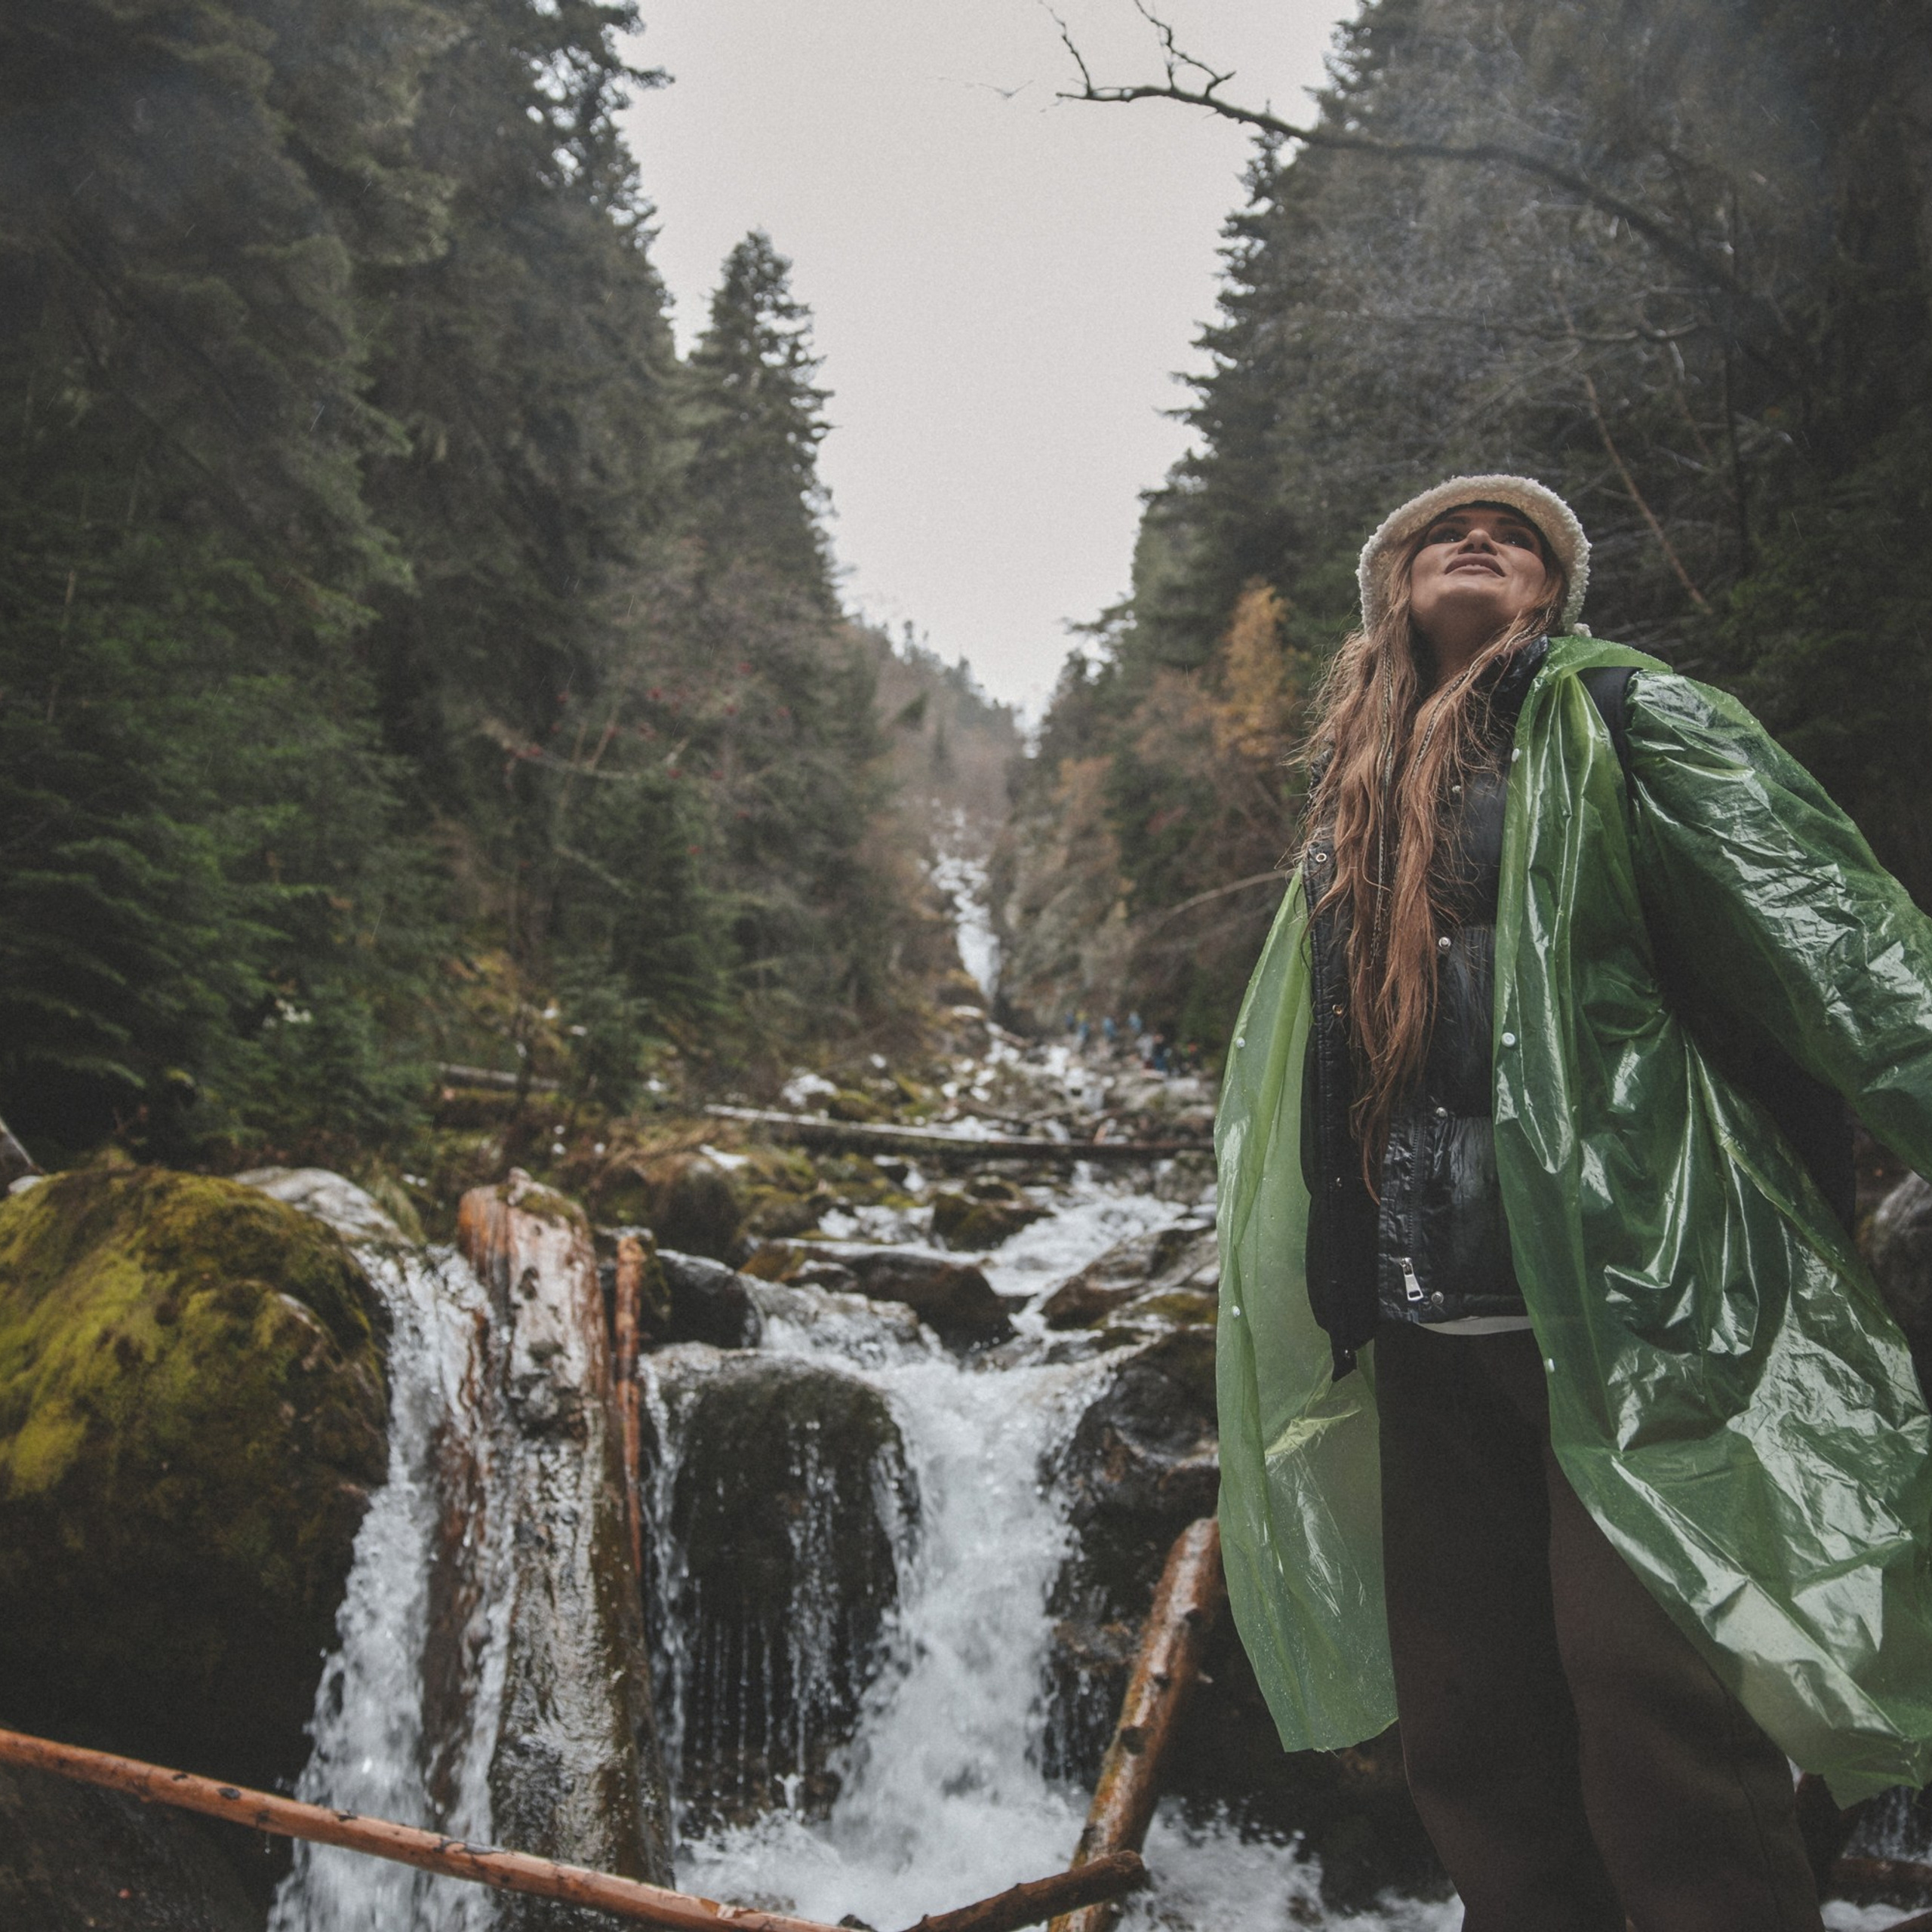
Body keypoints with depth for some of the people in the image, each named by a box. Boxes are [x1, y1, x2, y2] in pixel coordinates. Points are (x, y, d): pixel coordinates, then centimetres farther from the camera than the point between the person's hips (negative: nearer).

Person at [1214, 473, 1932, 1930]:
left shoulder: (1610, 716, 3)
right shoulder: (1358, 803, 19)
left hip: (1631, 1303, -5)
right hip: (1428, 1325, 6)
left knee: (1661, 1745, -7)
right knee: (1472, 1753, 11)